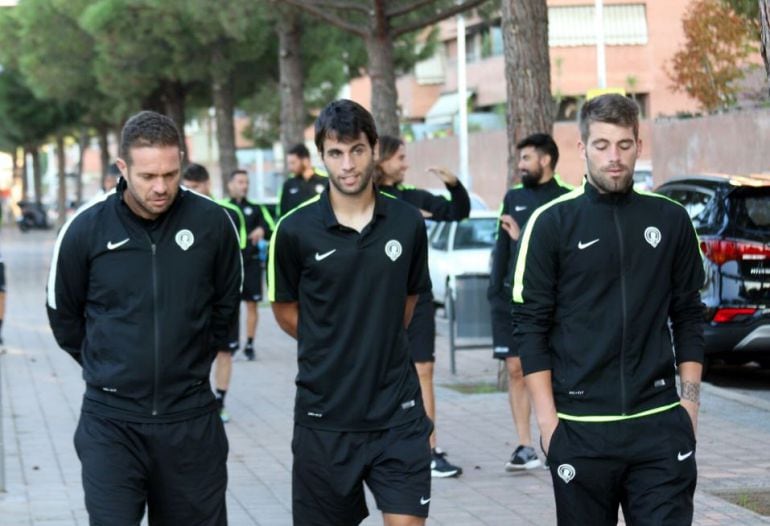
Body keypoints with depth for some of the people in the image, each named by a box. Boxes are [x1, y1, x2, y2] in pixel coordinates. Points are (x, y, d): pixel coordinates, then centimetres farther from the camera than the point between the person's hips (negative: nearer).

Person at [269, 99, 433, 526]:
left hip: (398, 412, 1)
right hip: (324, 415, -1)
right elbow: (285, 310, 6)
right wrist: (335, 350, 7)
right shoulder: (296, 230, -7)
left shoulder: (407, 223, 0)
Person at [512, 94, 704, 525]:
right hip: (580, 426, -1)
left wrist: (690, 398, 4)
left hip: (660, 423, 1)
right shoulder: (552, 223, 0)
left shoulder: (671, 220, 7)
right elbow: (531, 326, -1)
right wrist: (546, 416, -6)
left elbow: (689, 317, 12)